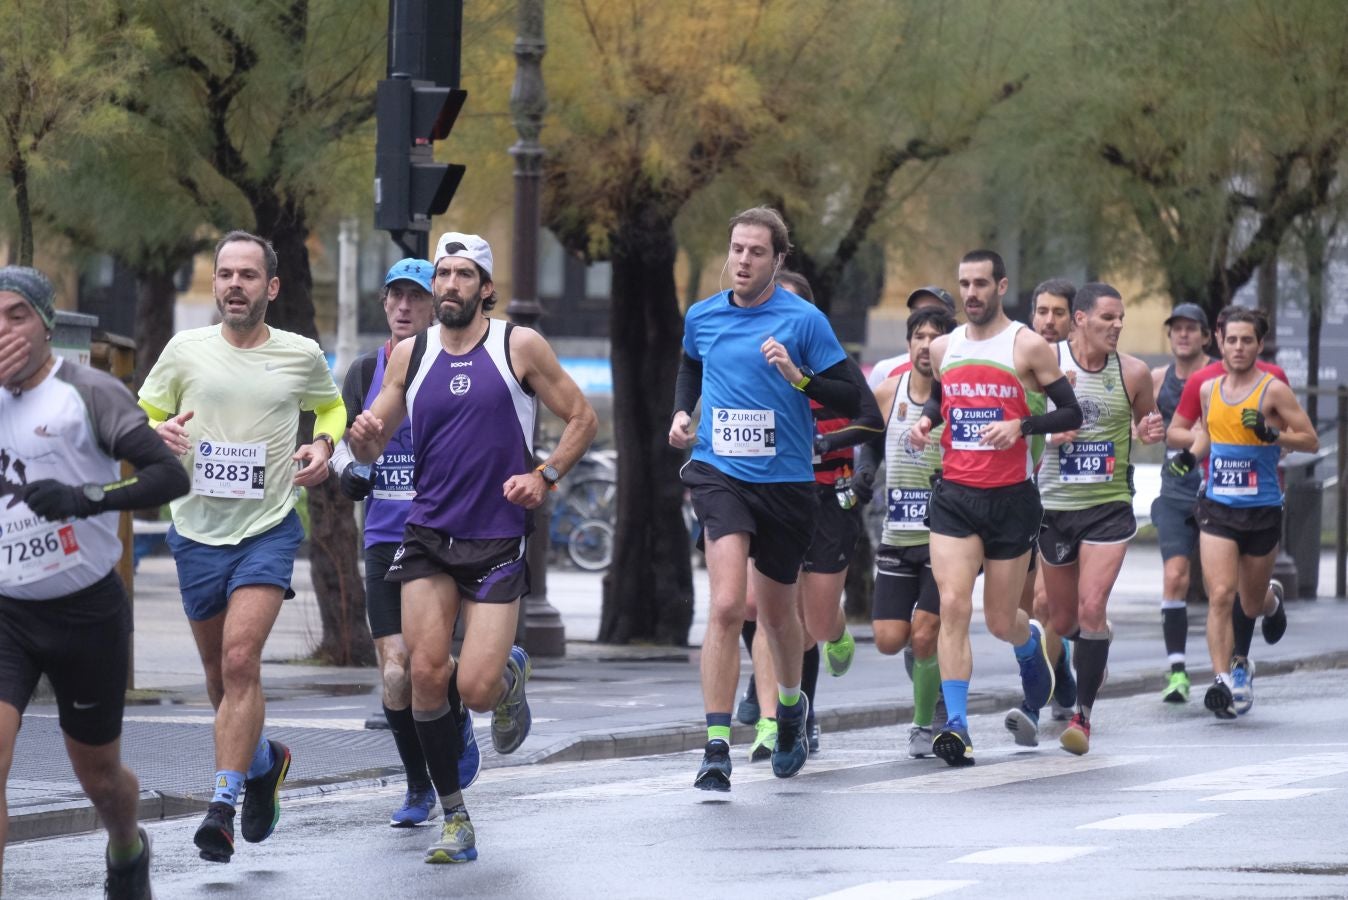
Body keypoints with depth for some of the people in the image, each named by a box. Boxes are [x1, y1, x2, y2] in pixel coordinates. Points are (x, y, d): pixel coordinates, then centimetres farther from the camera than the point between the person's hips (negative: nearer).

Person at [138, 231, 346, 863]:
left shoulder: (302, 355, 1)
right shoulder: (186, 350, 0)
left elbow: (331, 406, 21)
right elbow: (138, 419, 10)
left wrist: (324, 444, 0)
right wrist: (158, 432, -14)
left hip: (268, 531, -3)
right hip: (197, 530, 3)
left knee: (240, 661, -19)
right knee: (219, 674, 12)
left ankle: (222, 806, -20)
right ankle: (263, 760, 41)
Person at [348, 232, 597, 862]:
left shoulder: (518, 347, -2)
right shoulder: (409, 355, 7)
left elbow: (582, 418, 5)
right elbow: (371, 448, 10)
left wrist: (546, 477, -10)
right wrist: (364, 437, -13)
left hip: (498, 541, -3)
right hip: (428, 536, 3)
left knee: (476, 688, -12)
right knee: (427, 675, -10)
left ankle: (512, 675, 27)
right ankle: (455, 821, 4)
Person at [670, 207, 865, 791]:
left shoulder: (803, 321, -5)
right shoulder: (702, 316, 5)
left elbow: (853, 399, -6)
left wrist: (798, 376, -21)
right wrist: (681, 413, 12)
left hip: (786, 481, 0)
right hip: (720, 474, 0)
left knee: (777, 612, 15)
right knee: (727, 606, -19)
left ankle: (791, 706, 47)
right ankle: (716, 748, -20)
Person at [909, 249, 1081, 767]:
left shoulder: (1028, 347, -5)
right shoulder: (943, 348, 9)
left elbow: (1071, 414, -3)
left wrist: (1021, 426, -20)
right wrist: (926, 420, 5)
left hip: (1012, 497, -2)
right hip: (954, 496, 2)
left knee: (1001, 622, 8)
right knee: (953, 606, -15)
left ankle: (1031, 642, 46)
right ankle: (956, 725, -18)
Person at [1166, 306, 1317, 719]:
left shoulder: (1273, 390, -8)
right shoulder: (1208, 390, 6)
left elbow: (1311, 440, -8)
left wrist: (1272, 435, -24)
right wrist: (1193, 452, 5)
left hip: (1262, 511, -2)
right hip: (1217, 509, 2)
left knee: (1252, 602, 13)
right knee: (1220, 595, -16)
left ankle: (1240, 660, 44)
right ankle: (1223, 681, -20)